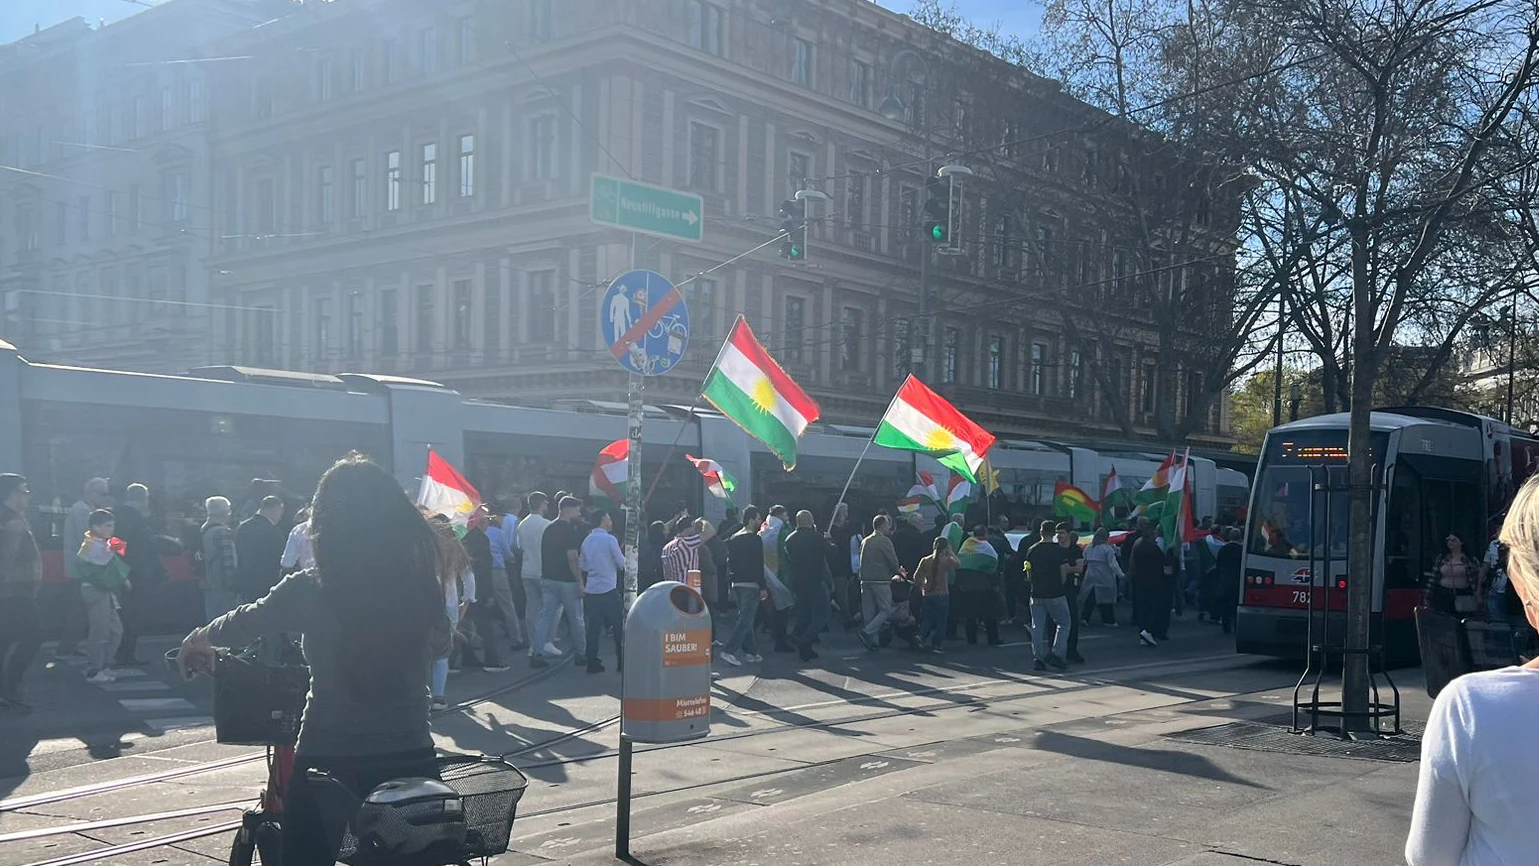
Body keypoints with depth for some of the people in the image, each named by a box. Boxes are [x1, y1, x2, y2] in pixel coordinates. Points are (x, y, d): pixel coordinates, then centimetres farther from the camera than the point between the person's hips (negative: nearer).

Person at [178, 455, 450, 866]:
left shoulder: (308, 590, -10)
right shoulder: (420, 584, -5)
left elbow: (241, 625, 9)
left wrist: (198, 640, 31)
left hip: (330, 765, -2)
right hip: (412, 762, 2)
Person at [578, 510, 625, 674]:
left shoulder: (587, 541, 9)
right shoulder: (610, 539, -10)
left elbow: (583, 566, 17)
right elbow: (623, 564, -6)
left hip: (591, 589, 6)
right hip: (608, 589, -6)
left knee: (593, 627, 9)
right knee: (618, 626, 4)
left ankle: (593, 663, 8)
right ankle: (622, 663, 7)